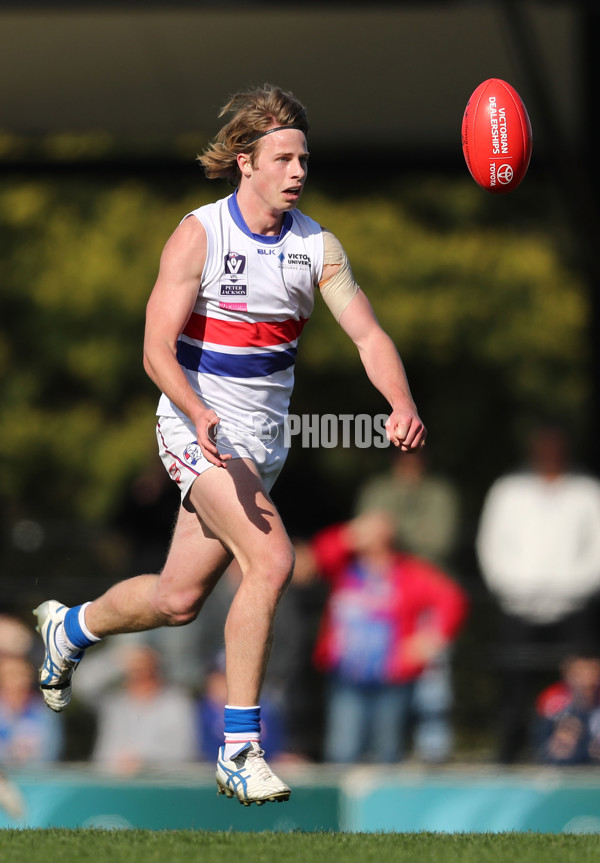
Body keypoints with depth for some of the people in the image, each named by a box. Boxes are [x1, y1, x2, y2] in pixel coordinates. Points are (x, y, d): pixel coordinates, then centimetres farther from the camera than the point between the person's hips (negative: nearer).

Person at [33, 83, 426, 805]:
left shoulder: (316, 245, 0)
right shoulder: (198, 234, -13)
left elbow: (368, 335, -5)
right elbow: (157, 348, -16)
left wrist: (401, 404, -25)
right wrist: (199, 414, -35)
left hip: (263, 440, 6)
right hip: (197, 426, -6)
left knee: (179, 599, 13)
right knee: (270, 560, -25)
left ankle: (70, 629, 45)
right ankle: (238, 751, -19)